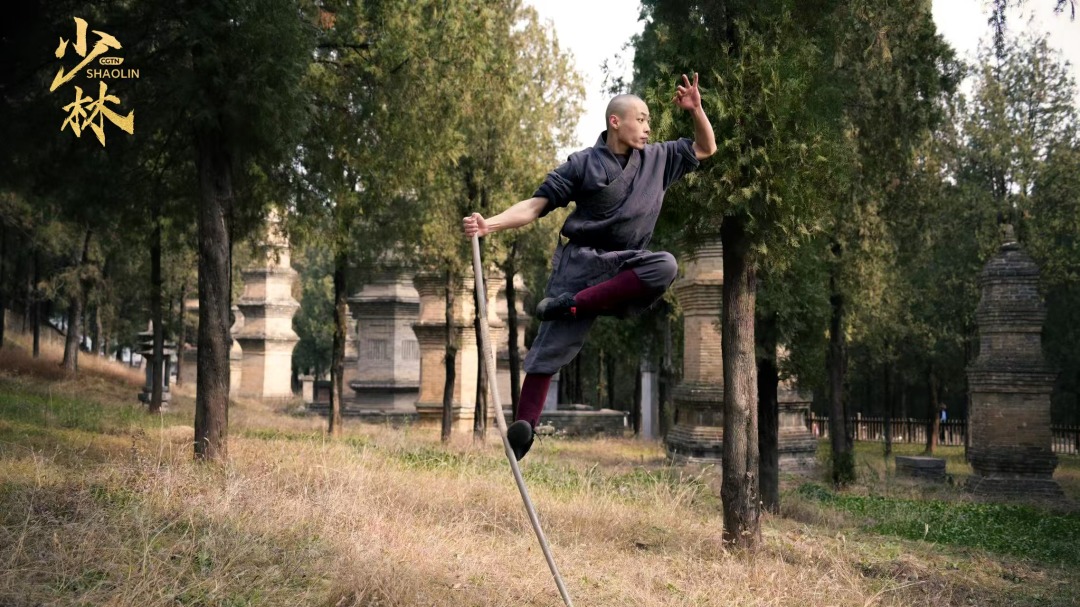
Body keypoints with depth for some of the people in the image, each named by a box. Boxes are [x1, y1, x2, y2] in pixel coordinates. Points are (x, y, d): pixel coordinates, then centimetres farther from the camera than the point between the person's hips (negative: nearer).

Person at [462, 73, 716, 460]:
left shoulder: (658, 159, 12)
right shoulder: (583, 164, 0)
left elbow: (706, 149, 24)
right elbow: (535, 206, -5)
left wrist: (696, 110, 5)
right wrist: (489, 224, -20)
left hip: (625, 265, 3)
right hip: (581, 259, -3)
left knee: (664, 266, -31)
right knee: (552, 345, -13)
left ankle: (572, 305, -28)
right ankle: (524, 424, -10)